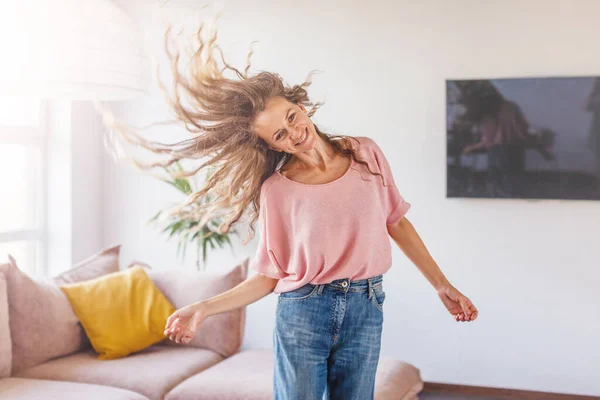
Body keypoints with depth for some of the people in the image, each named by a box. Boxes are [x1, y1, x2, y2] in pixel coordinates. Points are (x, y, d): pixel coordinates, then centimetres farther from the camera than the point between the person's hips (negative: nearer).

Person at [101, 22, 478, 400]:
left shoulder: (366, 154, 1)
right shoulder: (275, 189, -5)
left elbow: (396, 223, 10)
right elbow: (268, 277, -2)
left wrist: (443, 286, 12)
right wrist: (203, 309, -12)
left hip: (365, 312, 2)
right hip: (300, 314, -2)